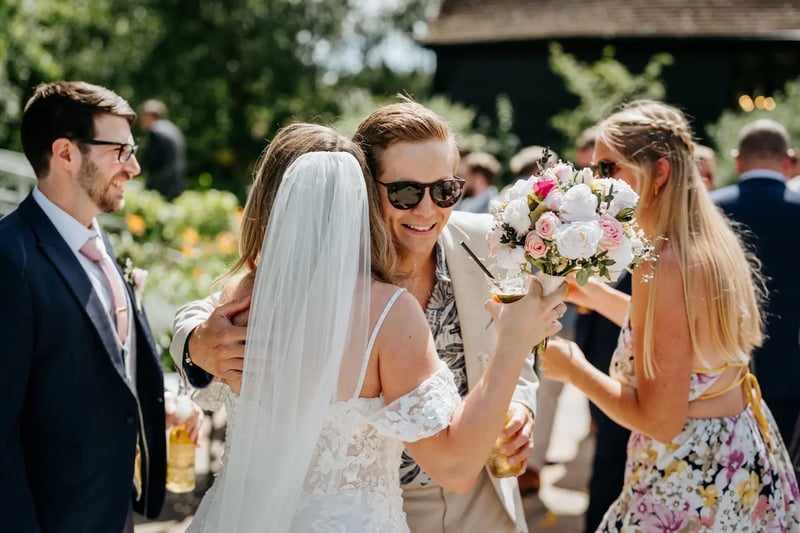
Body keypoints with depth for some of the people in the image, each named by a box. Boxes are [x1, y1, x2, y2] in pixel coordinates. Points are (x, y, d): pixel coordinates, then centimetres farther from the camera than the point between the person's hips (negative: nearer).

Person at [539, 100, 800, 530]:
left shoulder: (663, 265, -25)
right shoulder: (713, 244, 2)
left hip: (692, 481, -9)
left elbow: (659, 421, -24)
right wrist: (595, 294, 14)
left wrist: (574, 370, -12)